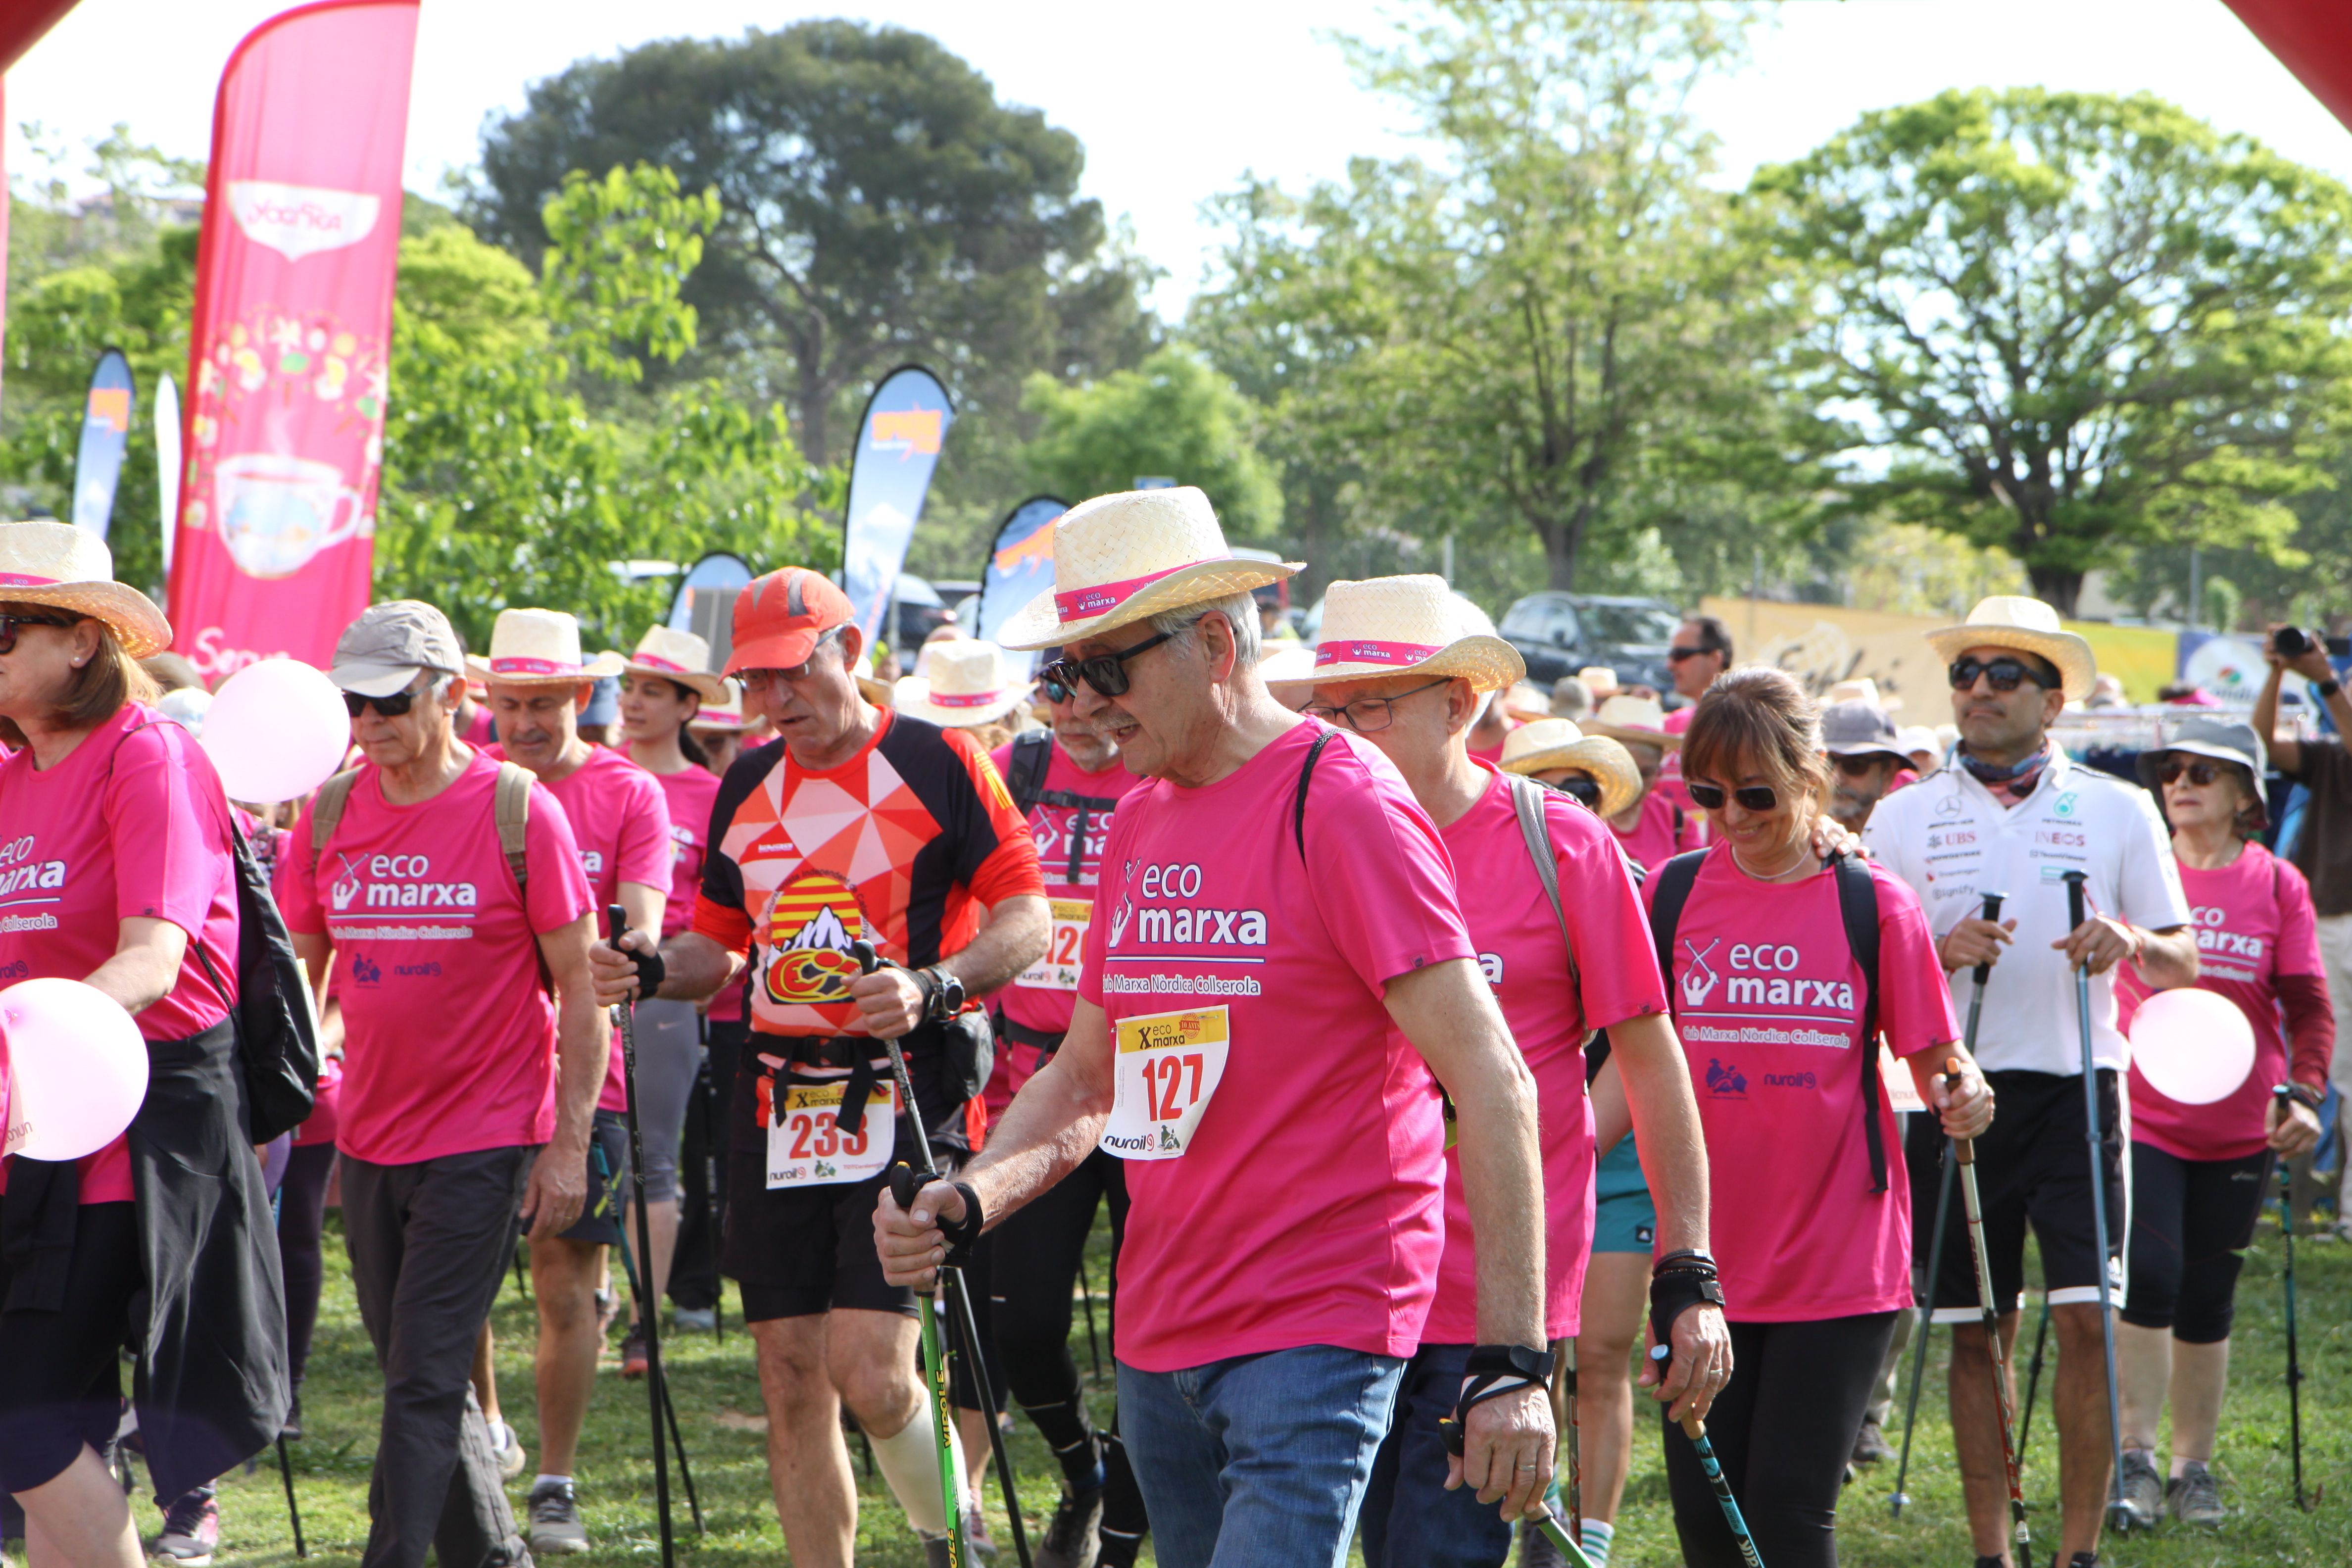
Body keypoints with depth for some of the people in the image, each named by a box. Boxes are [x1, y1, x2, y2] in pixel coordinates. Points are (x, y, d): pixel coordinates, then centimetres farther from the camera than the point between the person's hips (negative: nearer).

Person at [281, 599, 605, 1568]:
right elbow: (300, 975, 14)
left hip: (486, 1140, -5)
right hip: (368, 1140, 6)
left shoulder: (518, 812, -8)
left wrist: (570, 1143, -10)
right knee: (417, 1373, 12)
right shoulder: (330, 814, 5)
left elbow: (581, 987, -6)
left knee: (425, 1378, -10)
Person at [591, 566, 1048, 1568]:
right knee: (792, 1383, 4)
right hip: (778, 1101, 6)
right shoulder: (747, 788, 15)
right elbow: (722, 946, 22)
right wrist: (655, 970, 0)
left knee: (869, 1373, -15)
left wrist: (933, 987, -23)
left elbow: (1027, 919, -6)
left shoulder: (937, 763, -3)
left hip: (906, 1098, -6)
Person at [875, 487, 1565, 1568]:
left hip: (1316, 1331, -8)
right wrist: (970, 1199, -2)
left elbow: (1491, 1083, -16)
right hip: (1157, 1338, 8)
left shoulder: (1344, 806, -12)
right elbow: (1084, 1078, 19)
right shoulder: (1136, 827, 13)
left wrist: (1513, 1363, -21)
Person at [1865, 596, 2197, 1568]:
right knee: (1975, 1332, 4)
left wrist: (2131, 943, -14)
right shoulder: (1903, 817, 7)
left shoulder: (2118, 811, 6)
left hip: (2075, 1088, -1)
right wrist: (1938, 952, -12)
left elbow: (2181, 966, 8)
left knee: (2086, 1317, -9)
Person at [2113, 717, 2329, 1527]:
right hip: (2140, 1117, -1)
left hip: (2239, 1128, 1)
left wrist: (2303, 1095, -12)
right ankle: (2135, 1457, -3)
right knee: (2149, 1277, -14)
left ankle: (2194, 1468, 20)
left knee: (2207, 1299, 8)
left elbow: (2309, 1006, 2)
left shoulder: (2278, 885, 2)